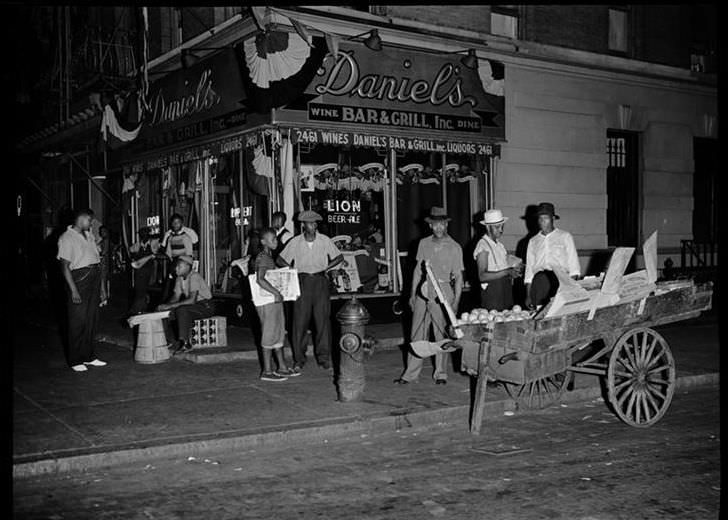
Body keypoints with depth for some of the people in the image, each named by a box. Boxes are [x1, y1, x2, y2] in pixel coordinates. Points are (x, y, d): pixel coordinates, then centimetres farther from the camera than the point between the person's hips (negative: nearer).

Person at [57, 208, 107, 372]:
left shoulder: (89, 235, 16)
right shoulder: (67, 238, -8)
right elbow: (65, 266, -13)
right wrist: (73, 290, -19)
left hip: (94, 277, 8)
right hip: (79, 278, -8)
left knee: (92, 318, 11)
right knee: (78, 320, -3)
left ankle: (88, 355, 21)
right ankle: (75, 360, 5)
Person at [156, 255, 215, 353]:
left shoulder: (194, 277, -21)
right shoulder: (179, 279, 5)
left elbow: (192, 300, -29)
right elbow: (176, 297, 5)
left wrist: (171, 306, -31)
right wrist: (165, 305, -16)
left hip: (206, 306, -8)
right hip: (194, 306, 8)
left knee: (182, 309, -31)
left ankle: (185, 343, -25)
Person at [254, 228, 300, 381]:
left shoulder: (269, 256, 15)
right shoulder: (263, 257, -16)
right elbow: (260, 279, -29)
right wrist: (276, 292, -28)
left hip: (275, 301, 10)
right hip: (267, 302, -10)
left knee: (279, 333, 14)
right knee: (269, 334, -4)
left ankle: (282, 368, 21)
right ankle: (267, 371, 3)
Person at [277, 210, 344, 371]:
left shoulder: (324, 240, 2)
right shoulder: (295, 242, 0)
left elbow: (339, 257, 10)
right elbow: (280, 260, 6)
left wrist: (325, 268, -1)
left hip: (320, 281, 1)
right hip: (302, 282, 0)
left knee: (323, 319, 0)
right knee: (300, 320, -1)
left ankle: (324, 357, 10)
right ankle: (299, 359, 8)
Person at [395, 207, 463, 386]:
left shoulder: (454, 247, -1)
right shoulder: (424, 244, 9)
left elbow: (458, 277, -2)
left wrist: (456, 300, -9)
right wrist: (413, 294, 12)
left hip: (443, 293, -3)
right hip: (423, 292, 3)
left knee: (442, 335, 3)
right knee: (417, 334, 6)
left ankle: (440, 373, 16)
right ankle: (411, 373, 13)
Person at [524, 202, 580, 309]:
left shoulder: (565, 236, 12)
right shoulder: (533, 241, 19)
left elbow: (574, 268, 6)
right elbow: (529, 270, 17)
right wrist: (528, 296, 9)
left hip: (560, 281, -2)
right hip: (539, 283, 2)